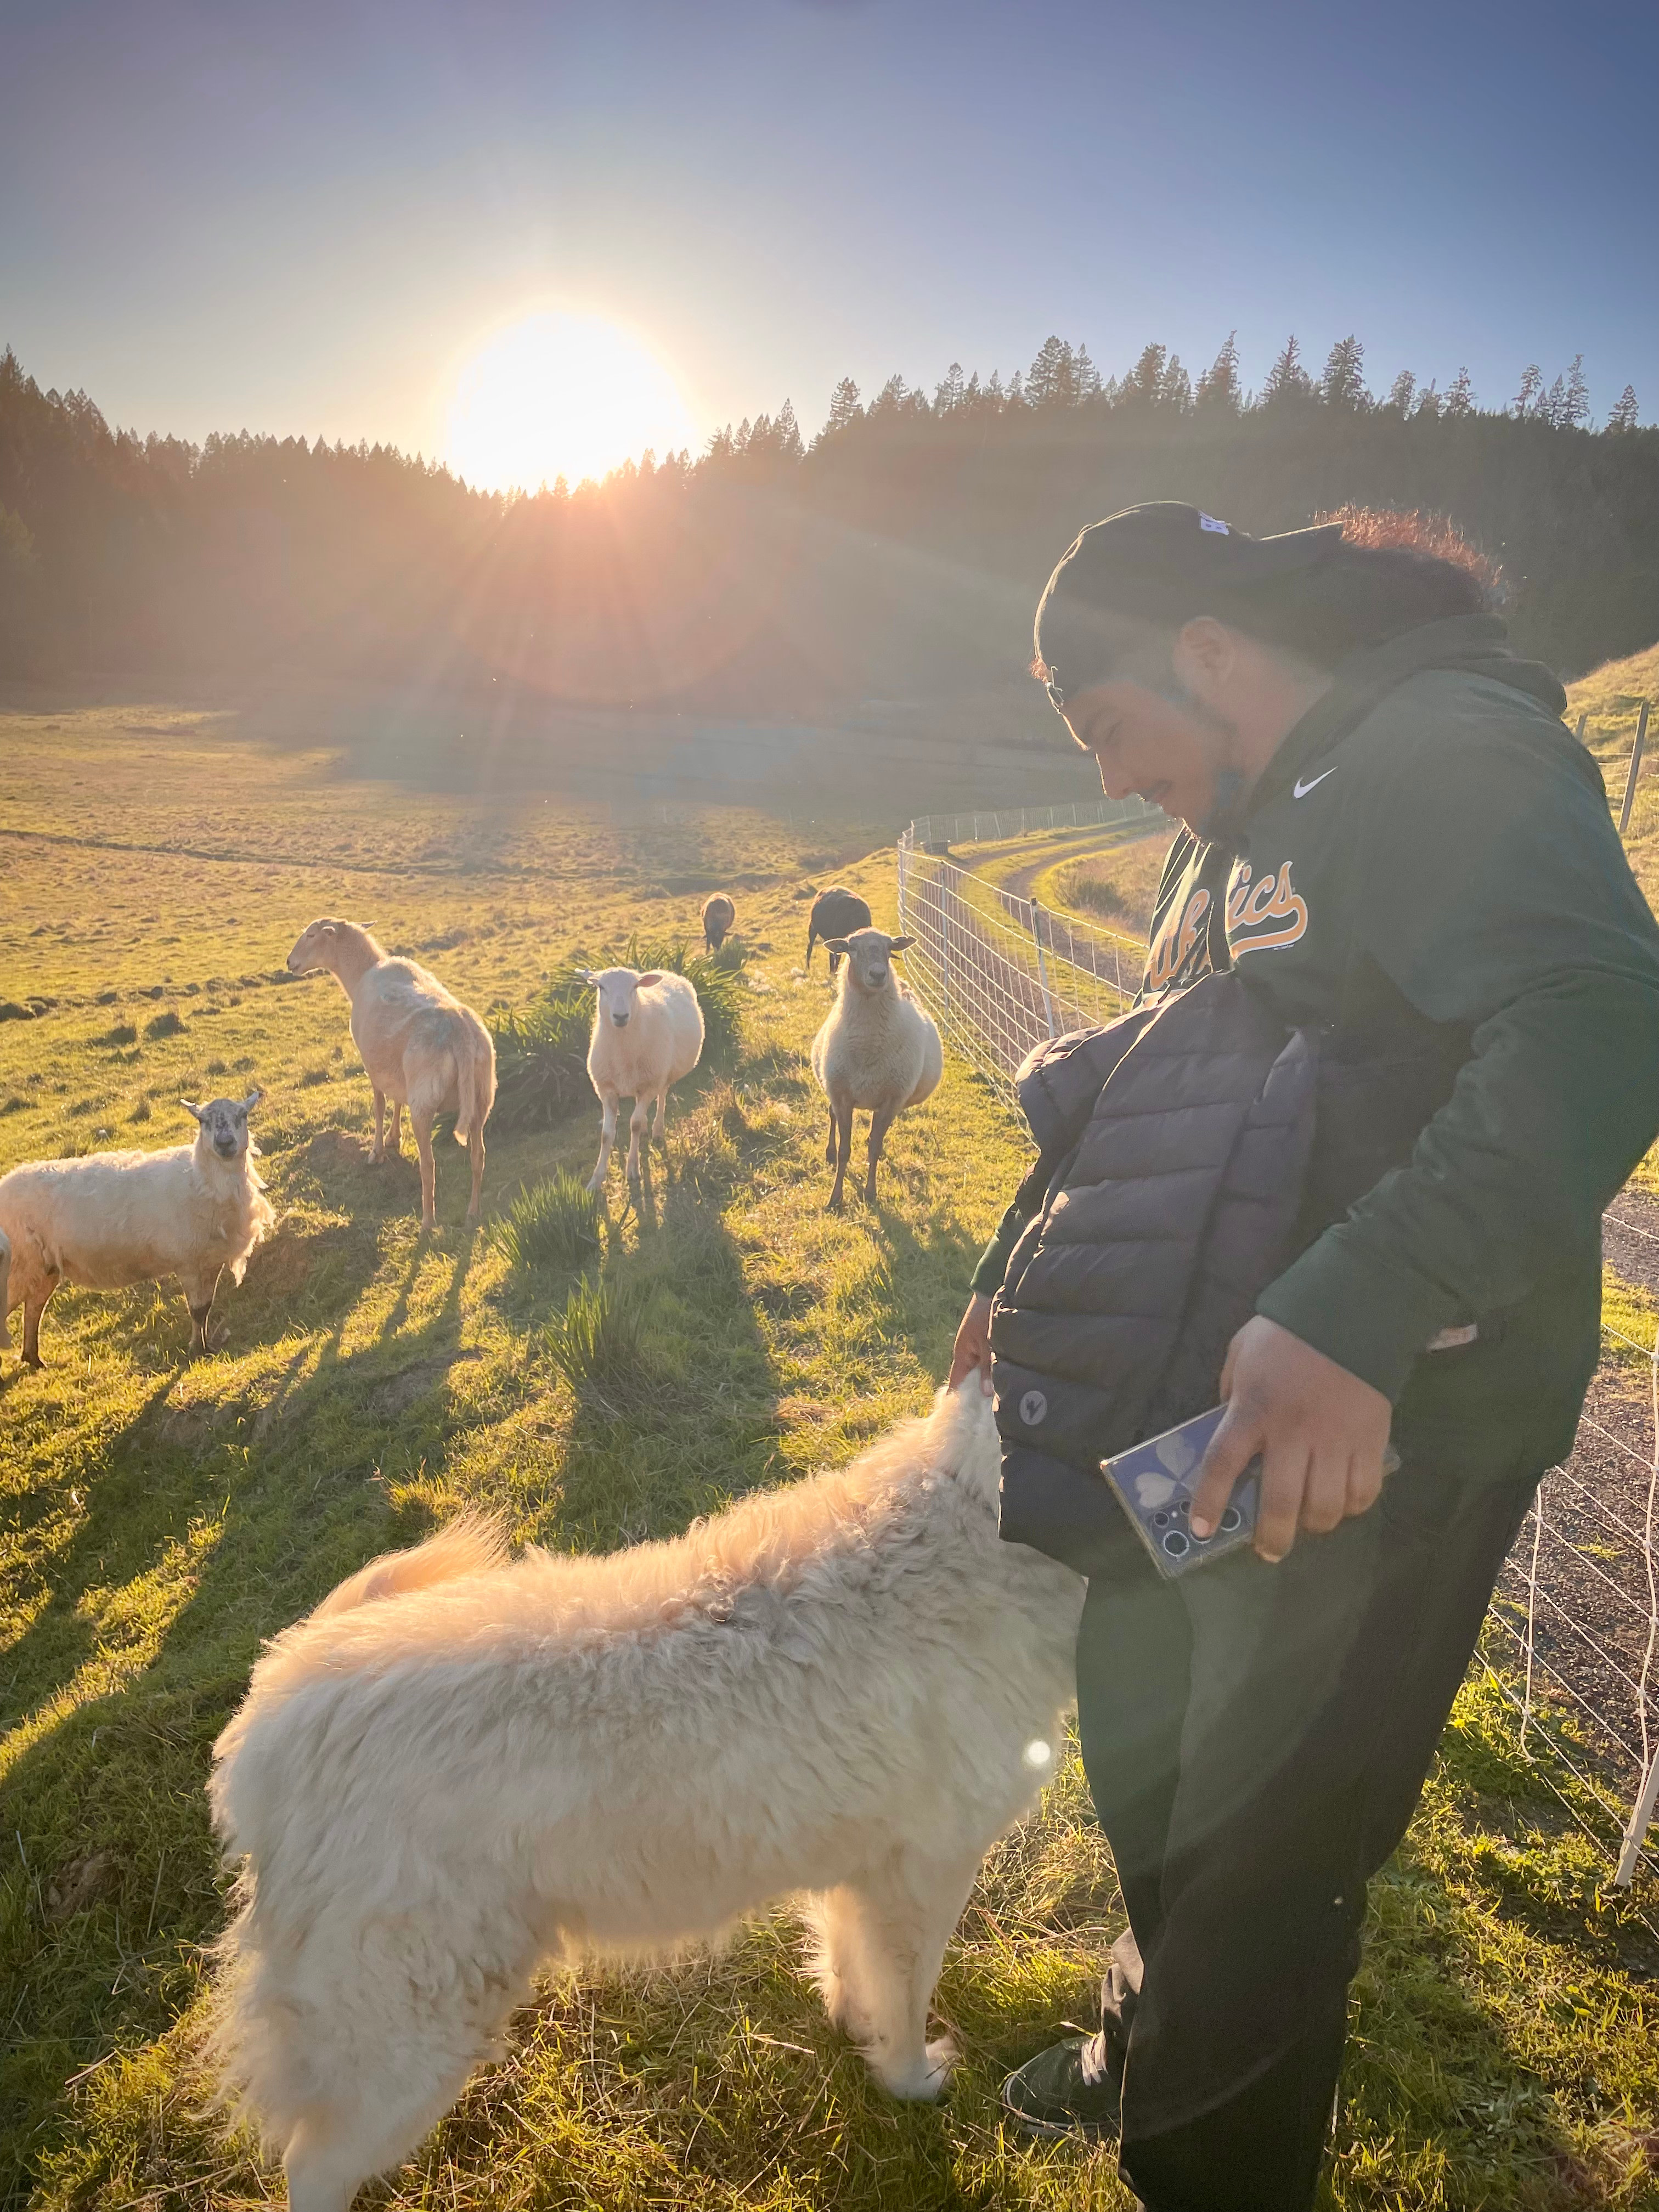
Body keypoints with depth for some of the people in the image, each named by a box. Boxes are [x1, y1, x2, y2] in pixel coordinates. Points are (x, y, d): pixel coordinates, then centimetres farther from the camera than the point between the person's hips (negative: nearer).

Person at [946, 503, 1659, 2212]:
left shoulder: (1449, 755, -16)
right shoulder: (1238, 822, 14)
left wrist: (1352, 1316, -42)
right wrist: (1018, 1267, 16)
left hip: (1389, 1426, -9)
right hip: (1211, 1393, 10)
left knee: (1260, 1839, 7)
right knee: (1141, 1736, 25)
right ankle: (1152, 2050, 52)